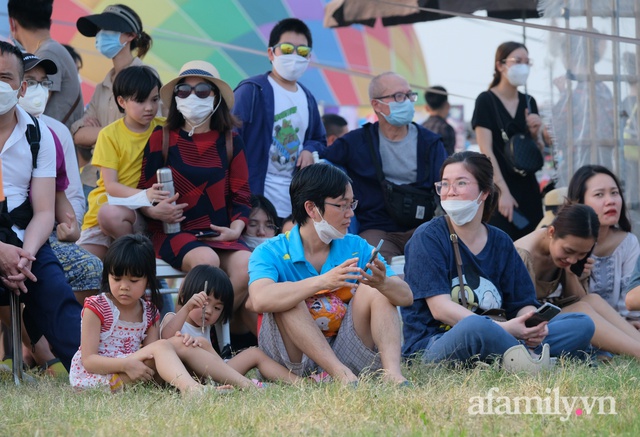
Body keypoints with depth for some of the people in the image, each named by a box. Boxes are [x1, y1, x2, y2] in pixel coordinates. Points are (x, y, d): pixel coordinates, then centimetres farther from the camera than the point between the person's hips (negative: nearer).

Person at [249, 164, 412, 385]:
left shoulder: (356, 247, 2)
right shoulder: (270, 253, -10)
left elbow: (405, 296, -6)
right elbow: (260, 300, -33)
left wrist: (383, 284, -31)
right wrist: (323, 281, -43)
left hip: (344, 354, 4)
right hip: (295, 360, -3)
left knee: (372, 291, -12)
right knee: (289, 299, -26)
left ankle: (392, 373, -32)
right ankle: (343, 375, -36)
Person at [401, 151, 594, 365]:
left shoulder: (501, 243, 13)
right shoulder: (428, 237, -3)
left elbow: (524, 303, 10)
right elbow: (440, 308, -15)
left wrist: (533, 326, -16)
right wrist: (503, 328, -25)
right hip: (432, 345, -6)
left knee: (582, 324, -6)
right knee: (476, 327, -40)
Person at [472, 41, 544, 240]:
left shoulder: (529, 102, 12)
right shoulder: (486, 101, -4)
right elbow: (486, 151, -11)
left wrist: (535, 133, -5)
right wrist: (503, 192, -17)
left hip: (527, 187, 6)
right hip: (499, 187, -6)